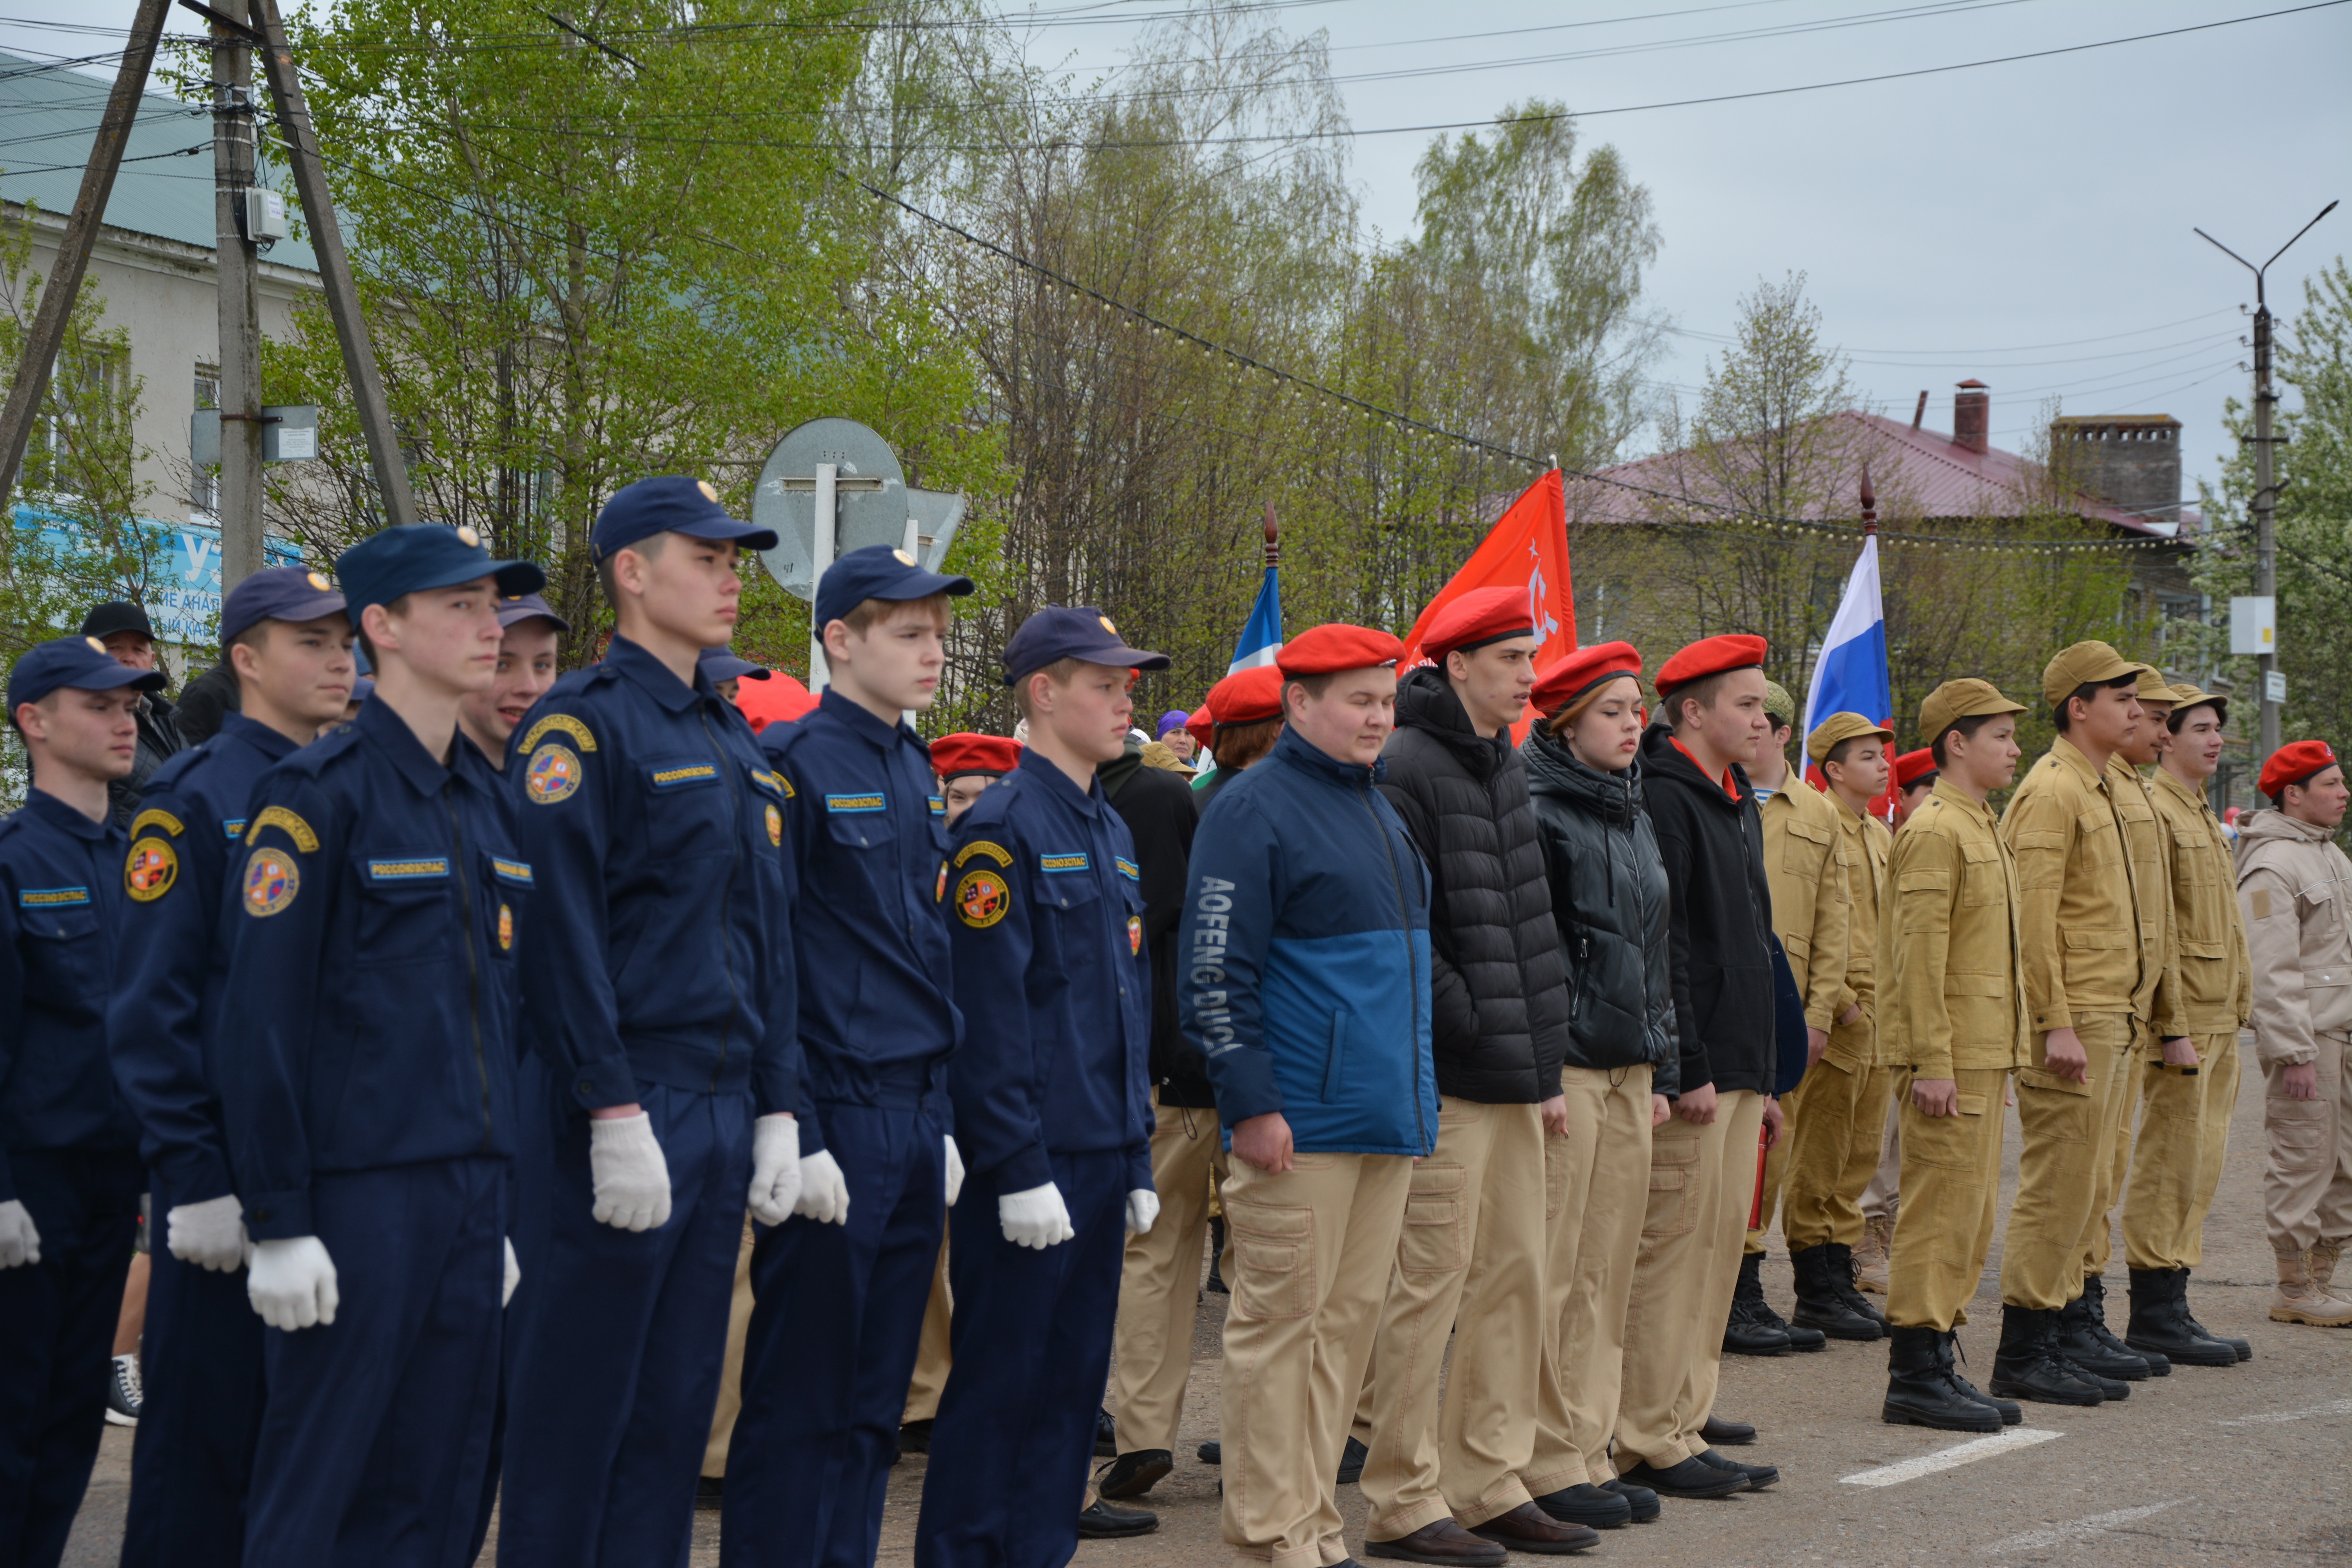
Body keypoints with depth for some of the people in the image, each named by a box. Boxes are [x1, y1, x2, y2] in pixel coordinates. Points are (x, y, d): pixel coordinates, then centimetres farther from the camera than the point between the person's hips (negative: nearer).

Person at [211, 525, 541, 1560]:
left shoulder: (487, 802, 14)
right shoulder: (317, 794, -8)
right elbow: (260, 1020, -12)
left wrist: (505, 1200, 17)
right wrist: (277, 1224, -15)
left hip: (469, 1191, 7)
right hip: (356, 1192, -7)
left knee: (438, 1484, 10)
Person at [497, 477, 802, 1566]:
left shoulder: (734, 740, 17)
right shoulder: (584, 723, -9)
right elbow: (558, 934, -17)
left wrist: (776, 1109, 12)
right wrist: (616, 1113, -21)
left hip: (723, 1113, 8)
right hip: (620, 1116, -8)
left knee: (676, 1405, 11)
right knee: (577, 1407, -1)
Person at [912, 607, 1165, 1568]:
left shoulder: (1112, 833, 15)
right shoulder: (1001, 828, -11)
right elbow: (988, 1012, -16)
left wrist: (1137, 1158, 16)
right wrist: (1020, 1169, -18)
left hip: (1102, 1157, 8)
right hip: (1032, 1162, -8)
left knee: (1072, 1378, 12)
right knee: (998, 1380, -2)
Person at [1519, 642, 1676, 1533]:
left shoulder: (1634, 815, 17)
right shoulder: (1540, 811, -9)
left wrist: (1662, 1070, 18)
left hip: (1628, 1067, 8)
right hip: (1564, 1065, -8)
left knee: (1608, 1269, 10)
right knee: (1552, 1273, -5)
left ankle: (1589, 1452, 17)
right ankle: (1544, 1466, 2)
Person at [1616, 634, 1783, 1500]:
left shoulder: (1737, 805, 19)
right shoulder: (1665, 799, -12)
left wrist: (1764, 1075, 21)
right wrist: (1689, 1069, -21)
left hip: (1735, 1069, 10)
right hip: (1692, 1072, -10)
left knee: (1719, 1246, 11)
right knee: (1673, 1248, -6)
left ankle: (1683, 1426, 17)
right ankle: (1650, 1441, -1)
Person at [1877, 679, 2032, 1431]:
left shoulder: (1982, 829, 18)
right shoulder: (1934, 831, -13)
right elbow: (1918, 954, -18)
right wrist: (1933, 1061, -22)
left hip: (1983, 1052, 10)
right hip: (1951, 1057, -10)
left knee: (1970, 1213, 11)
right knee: (1943, 1208, -8)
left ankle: (1936, 1363, 17)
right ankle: (1915, 1377, -4)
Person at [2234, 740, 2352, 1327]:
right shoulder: (2273, 866, -14)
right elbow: (2272, 971, -19)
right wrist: (2294, 1052, -22)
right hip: (2303, 1037, -9)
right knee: (2303, 1161, -5)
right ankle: (2295, 1289, 2)